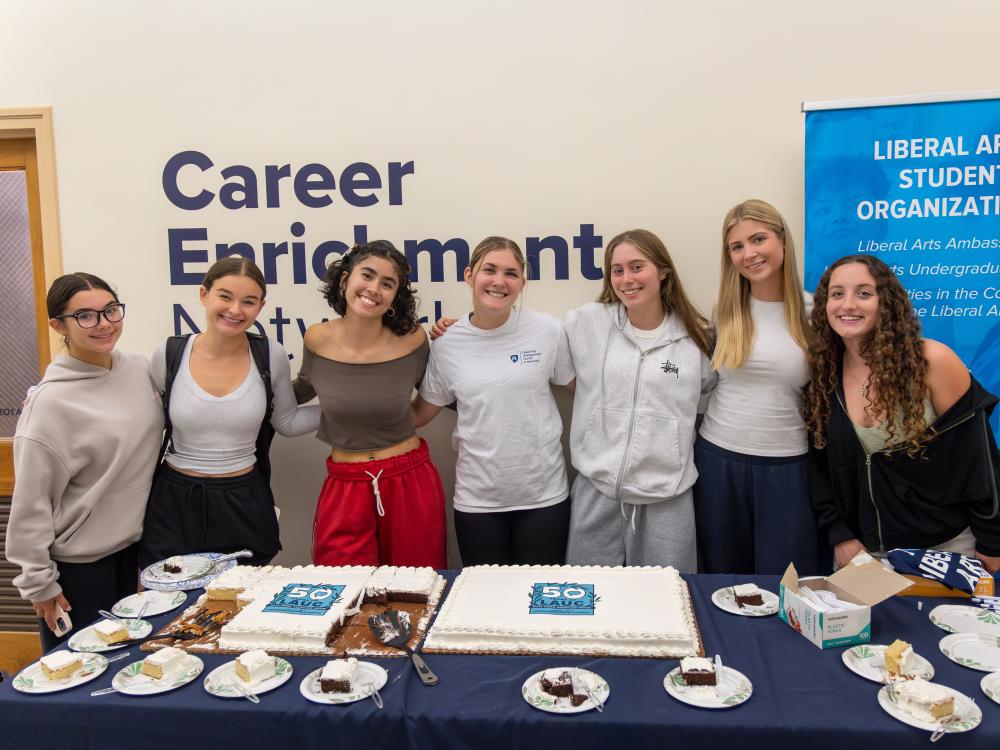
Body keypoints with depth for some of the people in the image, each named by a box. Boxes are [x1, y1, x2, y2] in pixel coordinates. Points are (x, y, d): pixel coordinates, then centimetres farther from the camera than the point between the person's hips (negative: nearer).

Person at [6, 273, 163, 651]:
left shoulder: (140, 369, -4)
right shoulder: (50, 402, -19)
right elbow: (31, 502, -14)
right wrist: (39, 582, -9)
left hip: (132, 547, 6)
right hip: (76, 564, -5)